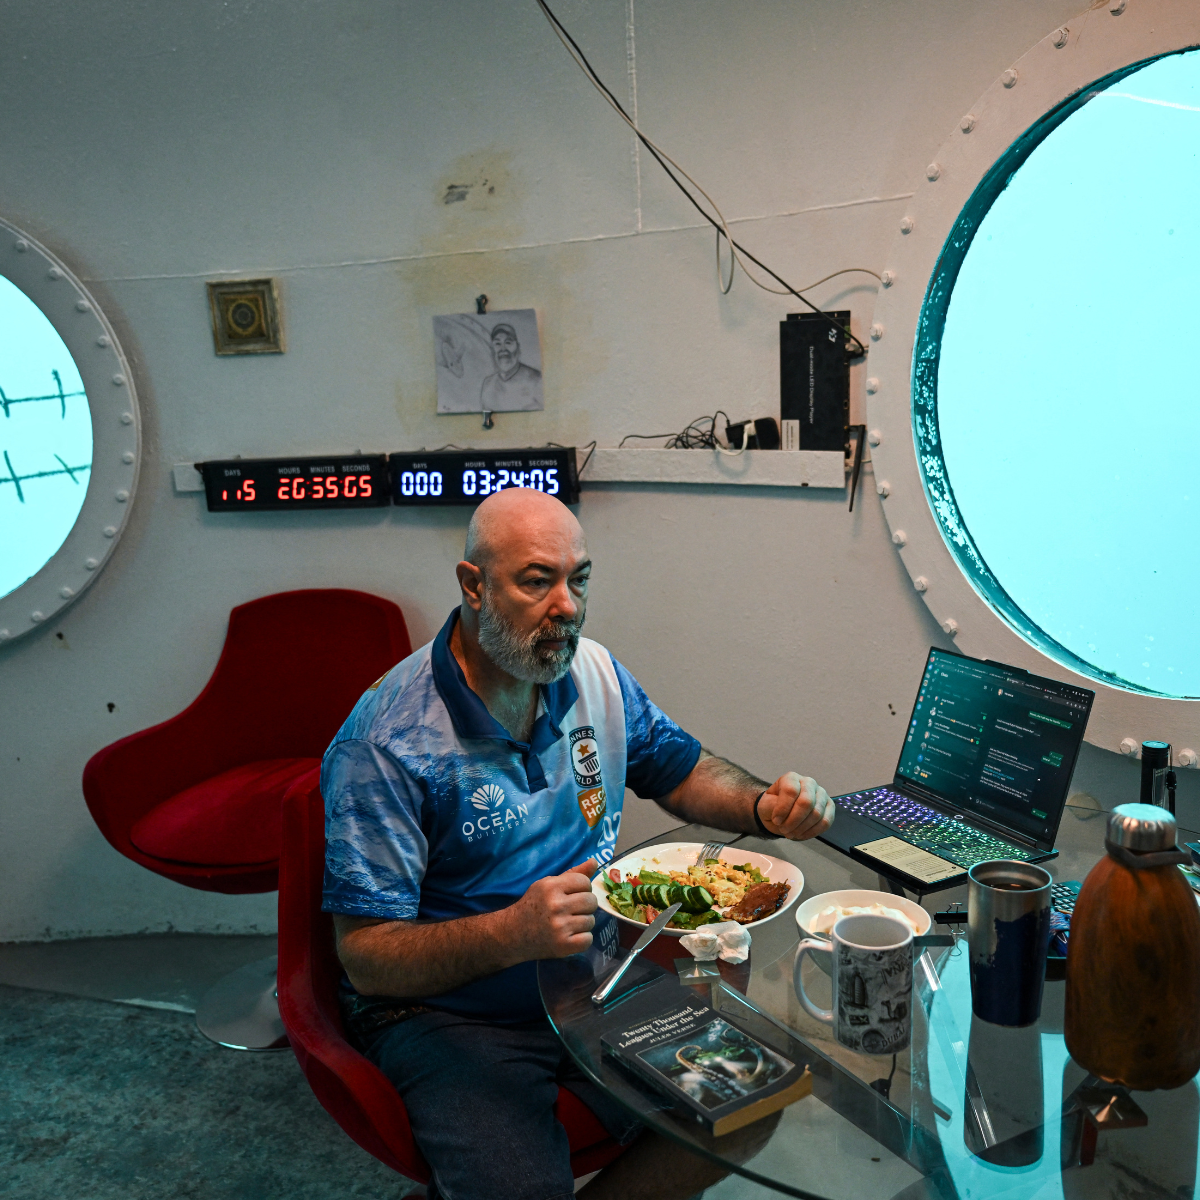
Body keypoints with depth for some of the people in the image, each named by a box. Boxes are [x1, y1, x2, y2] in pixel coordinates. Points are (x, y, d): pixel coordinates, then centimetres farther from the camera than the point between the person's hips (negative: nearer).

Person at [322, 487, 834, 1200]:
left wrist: (762, 805, -9)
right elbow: (367, 955, -20)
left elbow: (685, 772, 13)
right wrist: (514, 933, -37)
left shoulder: (595, 673, -2)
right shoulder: (386, 746, -21)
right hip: (447, 1014, -5)